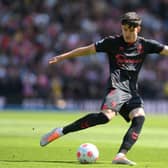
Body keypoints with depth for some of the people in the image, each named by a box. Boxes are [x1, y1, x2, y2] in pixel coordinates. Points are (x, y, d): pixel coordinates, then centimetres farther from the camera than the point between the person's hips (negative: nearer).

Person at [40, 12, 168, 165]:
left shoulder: (145, 45, 11)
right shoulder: (113, 42, 4)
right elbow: (88, 50, 9)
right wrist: (62, 57, 10)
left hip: (132, 91, 4)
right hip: (116, 87, -4)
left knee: (139, 117, -25)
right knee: (107, 115, -30)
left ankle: (120, 156, -32)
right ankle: (60, 132, -24)